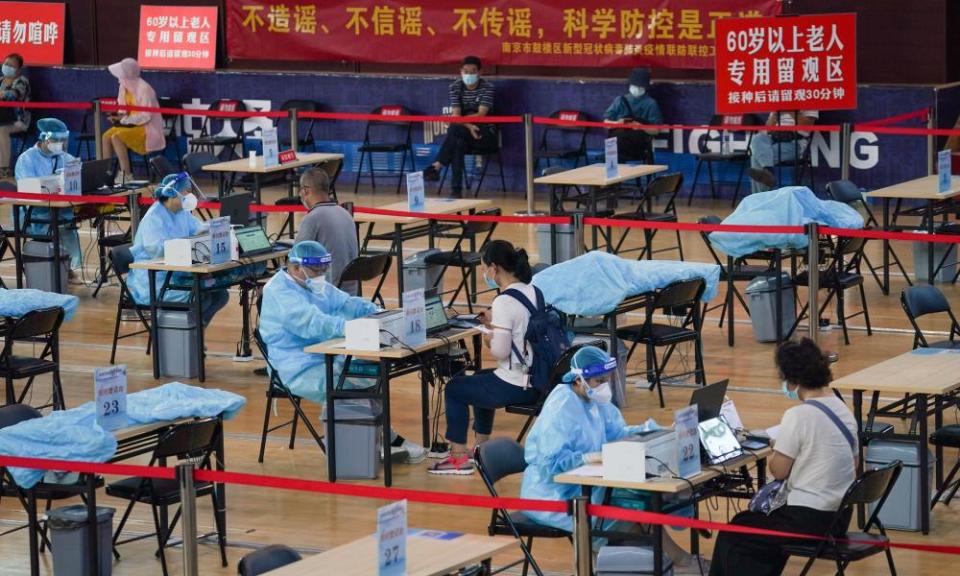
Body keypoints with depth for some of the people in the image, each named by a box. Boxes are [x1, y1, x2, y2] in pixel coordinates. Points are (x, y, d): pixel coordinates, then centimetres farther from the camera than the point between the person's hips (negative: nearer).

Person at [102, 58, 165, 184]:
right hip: (129, 125, 8)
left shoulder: (144, 89, -20)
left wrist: (124, 119, -23)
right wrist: (117, 116, -8)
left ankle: (126, 174, -22)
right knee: (106, 136, -12)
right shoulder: (124, 87, 5)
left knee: (116, 138, -26)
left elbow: (146, 116, -22)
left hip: (146, 128, -8)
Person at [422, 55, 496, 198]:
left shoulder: (487, 87, -8)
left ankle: (437, 166, -35)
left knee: (455, 129, -33)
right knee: (458, 143, -35)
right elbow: (455, 115, -9)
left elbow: (481, 115, -19)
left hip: (486, 134, -3)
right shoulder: (455, 87, 1)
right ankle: (456, 189, -38)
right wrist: (469, 126, -28)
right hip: (464, 134, 3)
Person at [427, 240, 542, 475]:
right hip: (538, 383, 8)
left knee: (454, 388, 14)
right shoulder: (533, 292, 4)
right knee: (480, 378, 35)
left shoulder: (504, 302, -22)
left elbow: (500, 352, -23)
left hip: (515, 386, -8)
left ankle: (459, 457, 18)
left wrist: (489, 339, -3)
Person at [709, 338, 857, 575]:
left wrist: (776, 452, 10)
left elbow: (779, 470, -12)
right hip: (838, 519, 9)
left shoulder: (798, 416, -18)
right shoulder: (844, 412, 8)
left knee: (731, 538, 10)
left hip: (808, 520, -9)